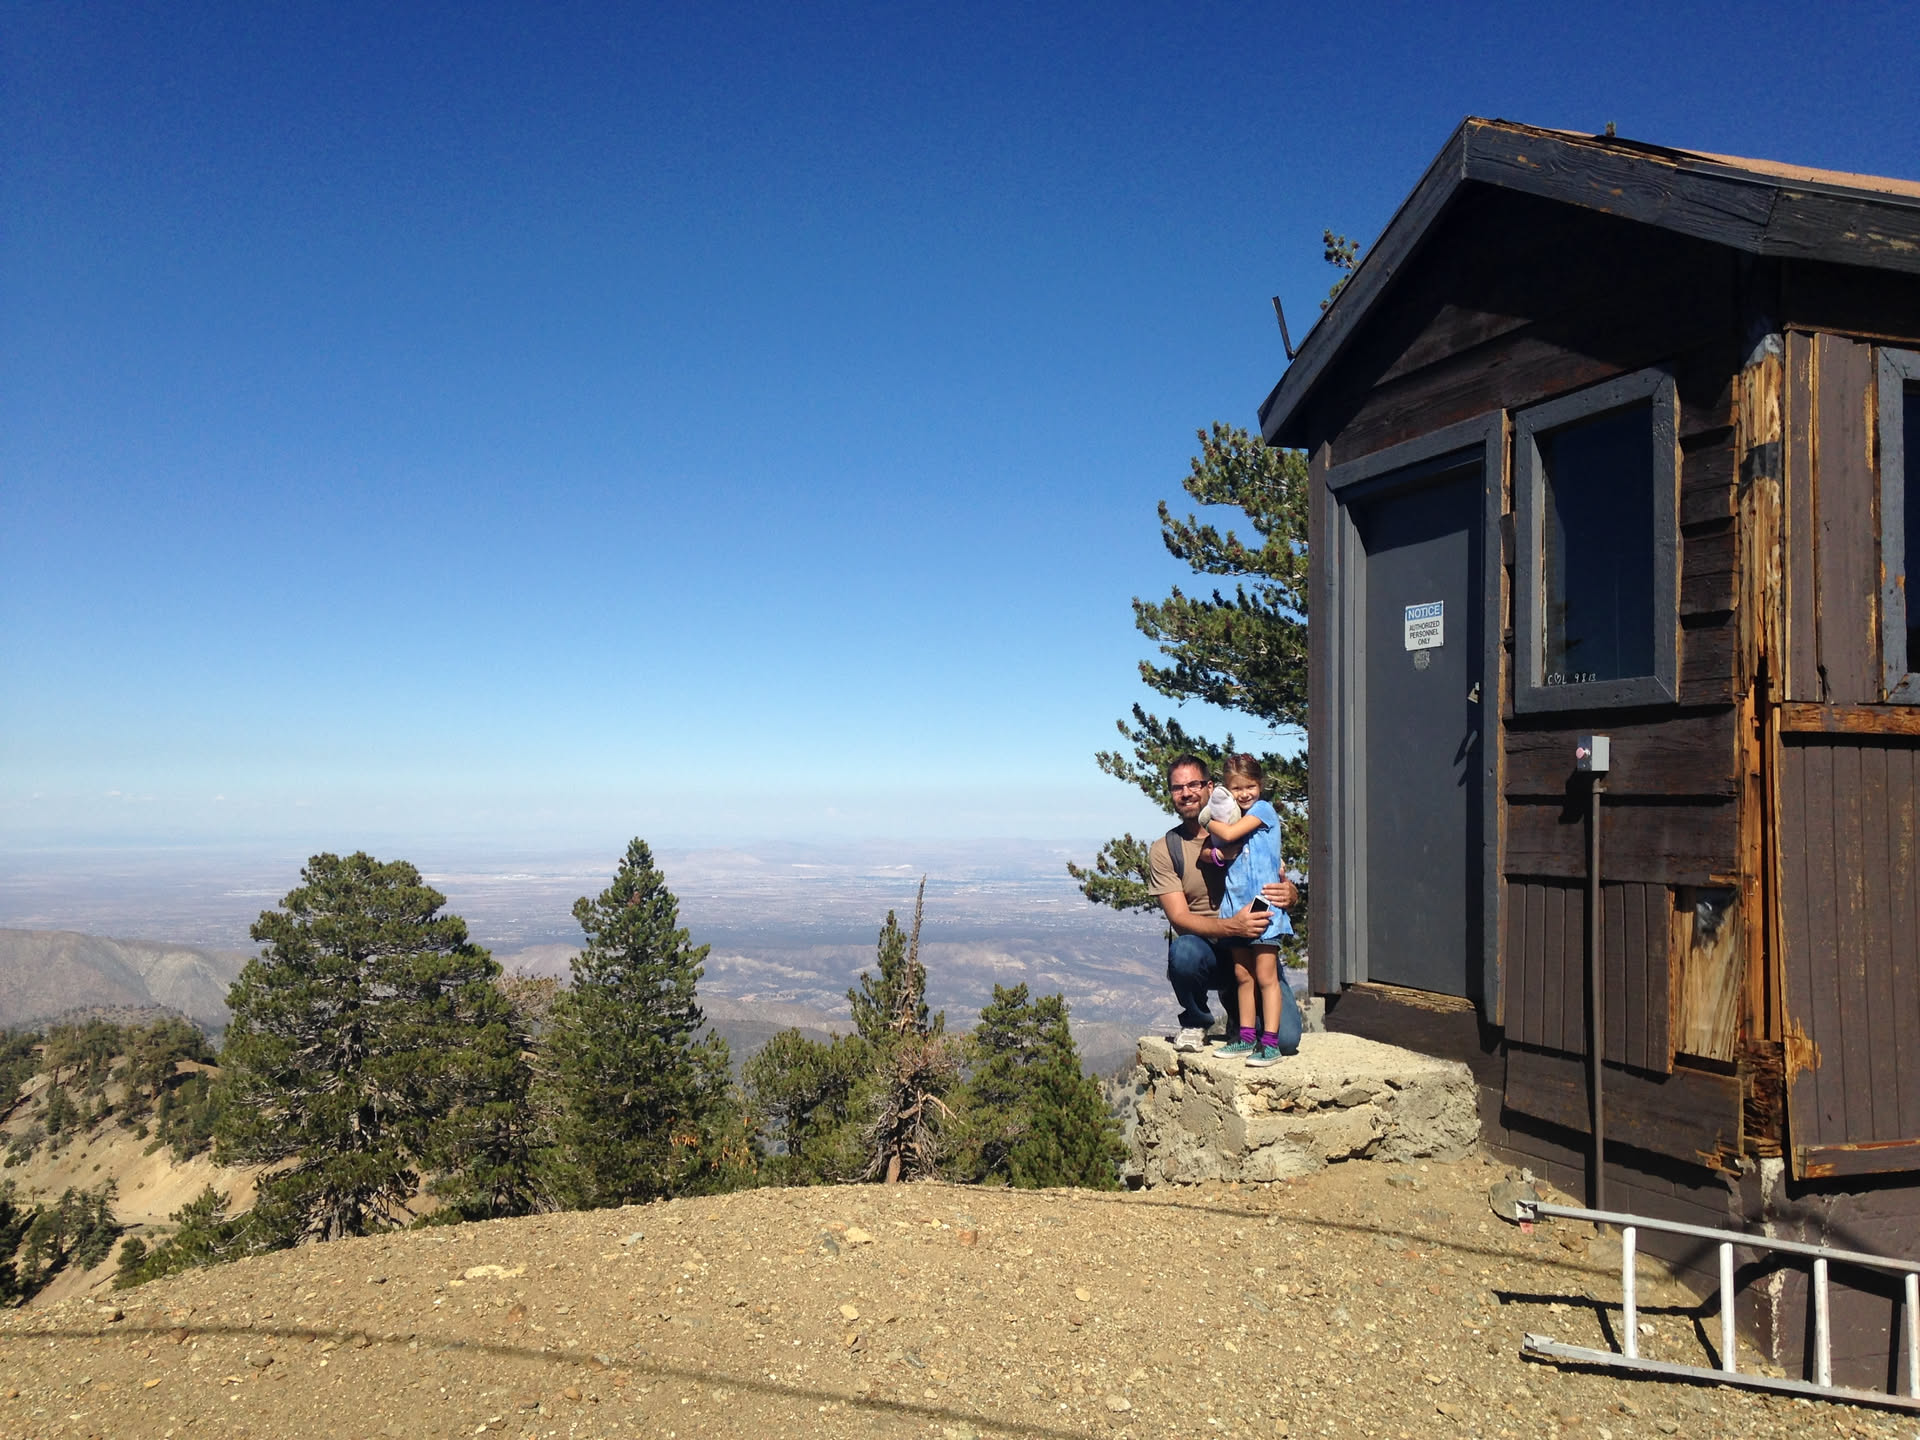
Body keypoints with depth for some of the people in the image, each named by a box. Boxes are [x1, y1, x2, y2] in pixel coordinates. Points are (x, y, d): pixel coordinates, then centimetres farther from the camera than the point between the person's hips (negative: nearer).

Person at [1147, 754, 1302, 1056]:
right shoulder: (1163, 850, -1)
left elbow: (1285, 889, 2)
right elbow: (1179, 917, -11)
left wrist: (1288, 894, -25)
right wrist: (1231, 926, -30)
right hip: (1205, 952, -1)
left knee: (1285, 1039, -17)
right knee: (1183, 950, -37)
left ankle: (1240, 1010, 21)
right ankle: (1195, 1023, -3)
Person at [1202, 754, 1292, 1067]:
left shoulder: (1263, 809, -4)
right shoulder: (1231, 816, 15)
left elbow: (1229, 833, -15)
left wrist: (1209, 821, 2)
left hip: (1263, 904, -6)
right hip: (1236, 907, 7)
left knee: (1265, 976, -5)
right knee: (1243, 976, 11)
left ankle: (1270, 1043, -2)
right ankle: (1246, 1038, 18)